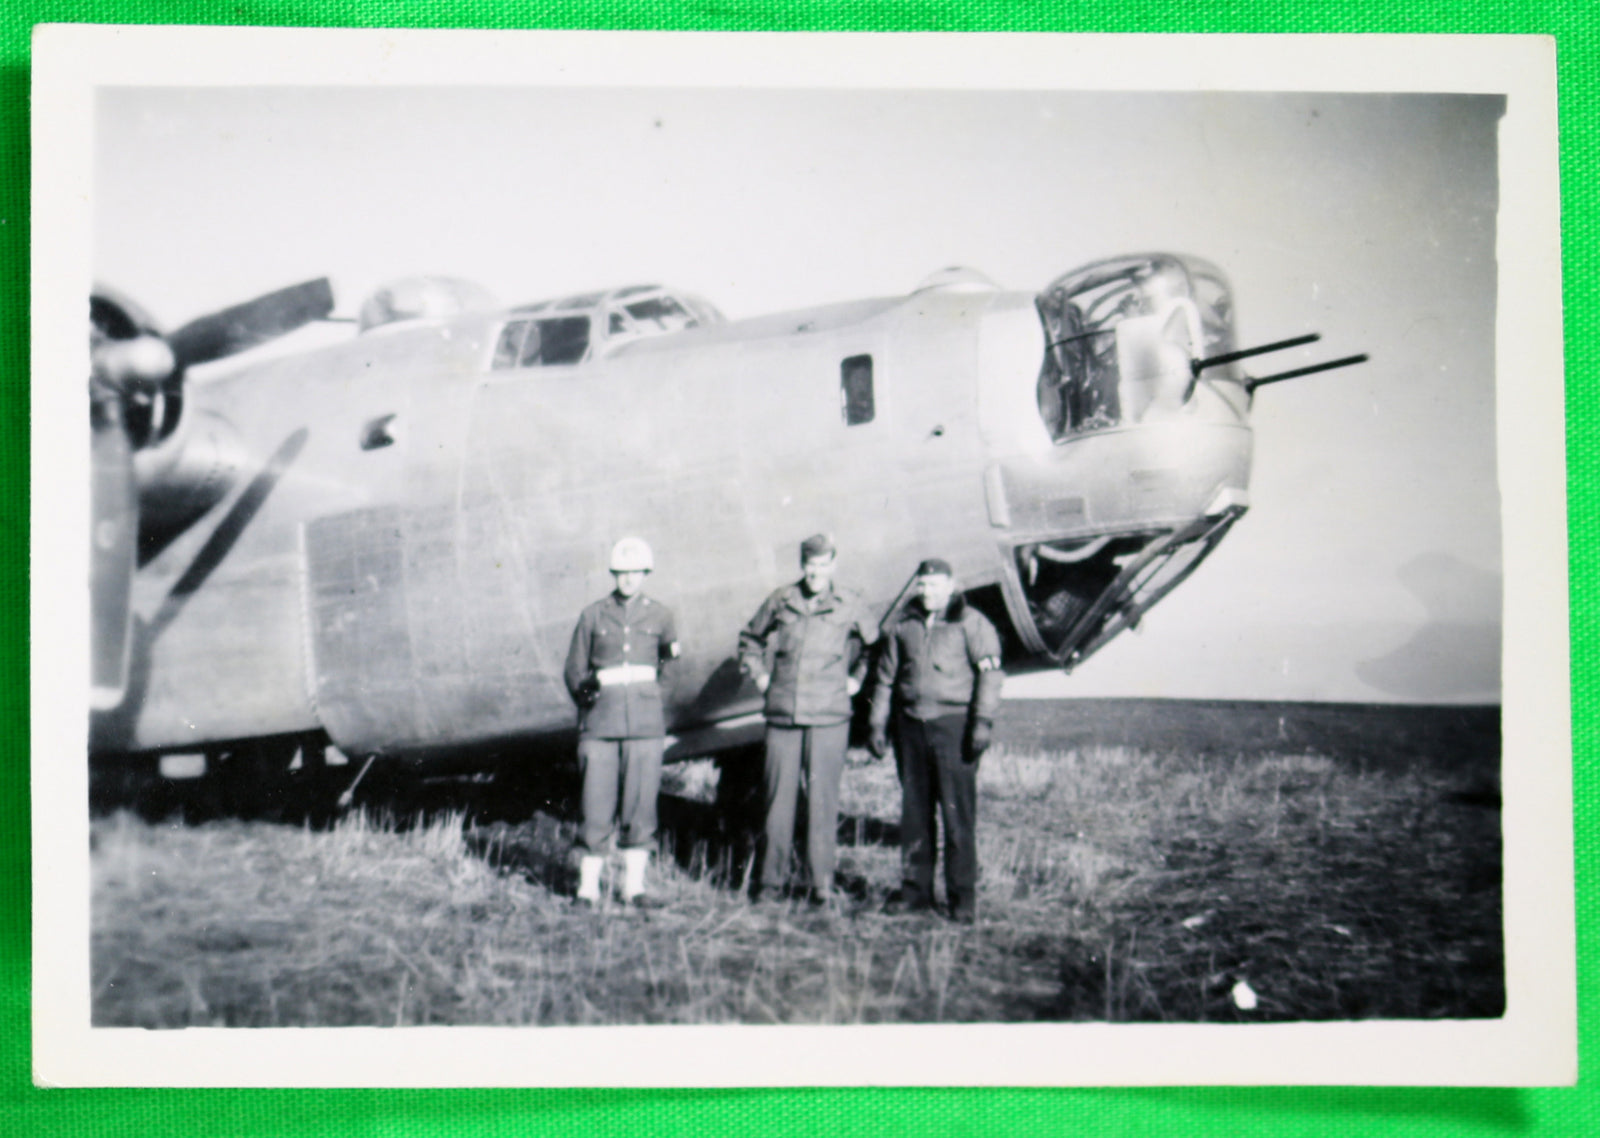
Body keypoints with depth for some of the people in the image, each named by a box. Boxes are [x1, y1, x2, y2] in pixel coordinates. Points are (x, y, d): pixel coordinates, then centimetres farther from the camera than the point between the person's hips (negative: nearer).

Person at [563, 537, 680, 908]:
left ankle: (635, 885, 12)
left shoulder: (659, 615, 9)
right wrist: (585, 688, -5)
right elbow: (573, 669, 10)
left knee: (641, 805, 1)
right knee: (597, 806, -2)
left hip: (645, 722, 1)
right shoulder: (593, 615, 6)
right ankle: (588, 887, 8)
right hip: (600, 722, -1)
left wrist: (669, 656, 7)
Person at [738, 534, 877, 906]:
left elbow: (876, 645, 18)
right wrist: (758, 676, 12)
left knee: (823, 797, -2)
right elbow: (750, 638, 22)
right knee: (778, 795, 4)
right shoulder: (780, 602, 6)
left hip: (828, 718, -1)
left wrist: (857, 680, 10)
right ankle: (771, 877, 14)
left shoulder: (849, 607, 3)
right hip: (782, 714, 1)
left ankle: (822, 881, 6)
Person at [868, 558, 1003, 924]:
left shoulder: (972, 623, -1)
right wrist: (878, 725, 14)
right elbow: (885, 676, 18)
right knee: (914, 811, 9)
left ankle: (963, 896, 3)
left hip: (953, 723, -4)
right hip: (911, 725, 5)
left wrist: (983, 721, -15)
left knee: (958, 814, -4)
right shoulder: (902, 624, 12)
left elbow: (990, 672, -6)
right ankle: (915, 889, 19)